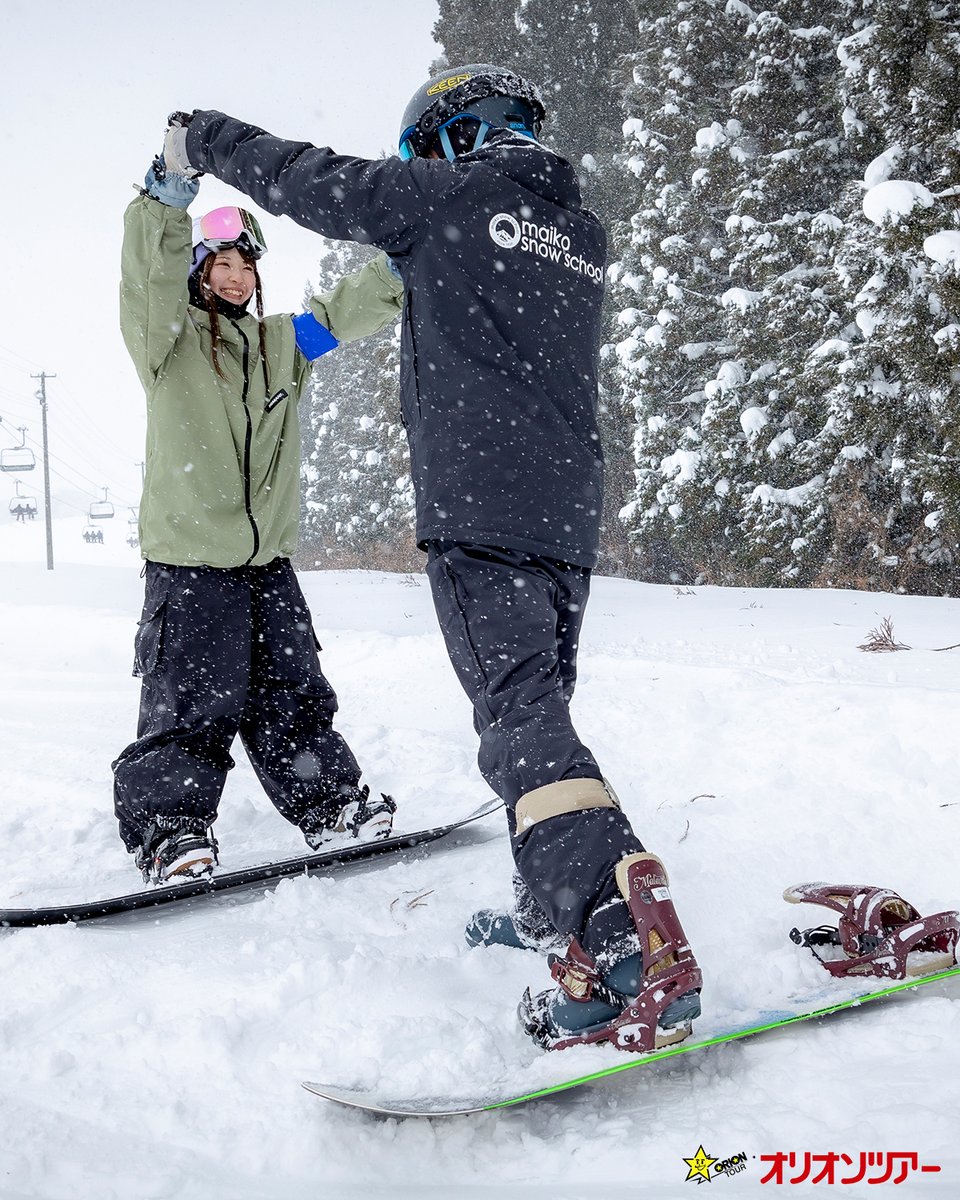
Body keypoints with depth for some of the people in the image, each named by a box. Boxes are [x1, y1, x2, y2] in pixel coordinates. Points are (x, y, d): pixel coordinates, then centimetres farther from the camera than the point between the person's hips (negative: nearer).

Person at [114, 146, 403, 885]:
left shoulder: (280, 343, 17)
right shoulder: (168, 337, -1)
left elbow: (347, 314, 11)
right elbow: (150, 280, -20)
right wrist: (165, 207, -38)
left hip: (268, 555, 5)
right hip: (188, 555, -5)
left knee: (291, 694, 11)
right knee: (192, 701, -10)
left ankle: (331, 808, 18)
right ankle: (169, 830, -5)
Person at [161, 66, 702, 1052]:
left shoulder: (450, 193, 2)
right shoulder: (582, 234, 20)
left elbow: (309, 182, 10)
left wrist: (200, 138, 25)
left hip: (477, 508, -8)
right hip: (570, 510, 8)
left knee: (519, 713, -17)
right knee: (538, 706, 19)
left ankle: (633, 952, -31)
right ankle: (555, 905, 28)